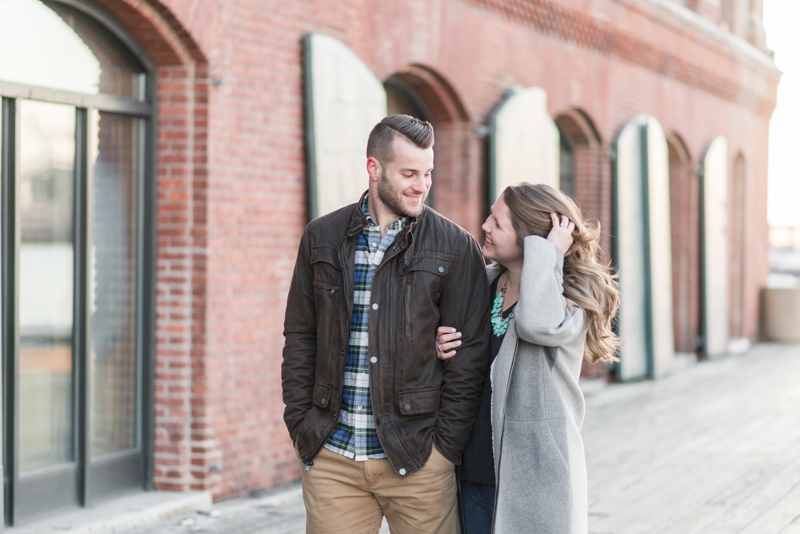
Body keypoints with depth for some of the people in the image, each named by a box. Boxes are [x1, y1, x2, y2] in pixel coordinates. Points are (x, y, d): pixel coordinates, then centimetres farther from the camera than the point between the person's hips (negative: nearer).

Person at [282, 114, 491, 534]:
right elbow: (300, 339, 11)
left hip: (416, 459, -2)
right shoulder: (322, 239, 8)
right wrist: (302, 429, 3)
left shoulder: (455, 248, 1)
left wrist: (444, 446, -5)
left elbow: (469, 354, 0)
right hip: (331, 458, 2)